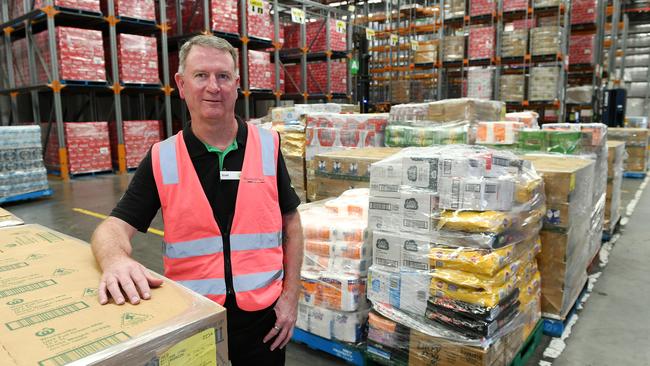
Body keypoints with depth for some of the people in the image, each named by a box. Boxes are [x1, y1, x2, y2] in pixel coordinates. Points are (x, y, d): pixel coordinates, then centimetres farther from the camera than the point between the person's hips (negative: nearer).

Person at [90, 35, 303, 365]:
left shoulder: (268, 146, -5)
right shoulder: (161, 159, -5)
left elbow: (291, 224, 1)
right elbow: (114, 227, -7)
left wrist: (290, 296, -2)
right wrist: (116, 261, -31)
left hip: (263, 315, 0)